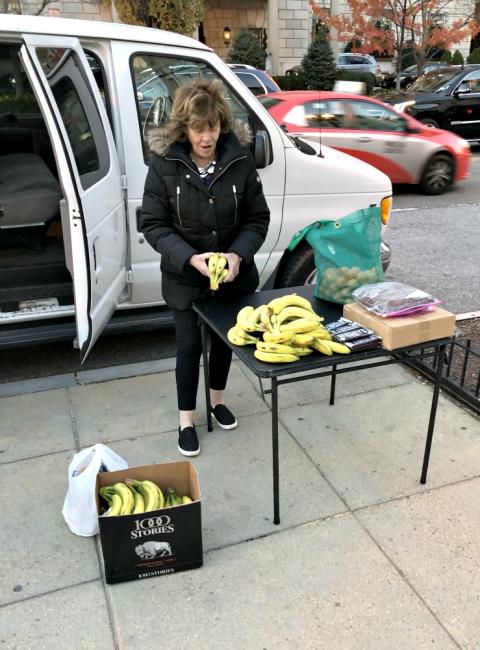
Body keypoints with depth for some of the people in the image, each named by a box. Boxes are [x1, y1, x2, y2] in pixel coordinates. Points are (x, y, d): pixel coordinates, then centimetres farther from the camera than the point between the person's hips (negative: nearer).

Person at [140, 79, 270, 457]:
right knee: (189, 346, 7)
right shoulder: (164, 164, -14)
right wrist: (190, 257, -26)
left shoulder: (240, 159, -11)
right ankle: (186, 420, 28)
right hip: (184, 277, -2)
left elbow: (258, 218, -5)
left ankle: (218, 400, 44)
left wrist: (238, 255, -23)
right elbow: (153, 225, -11)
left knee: (225, 339, 18)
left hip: (234, 273, 2)